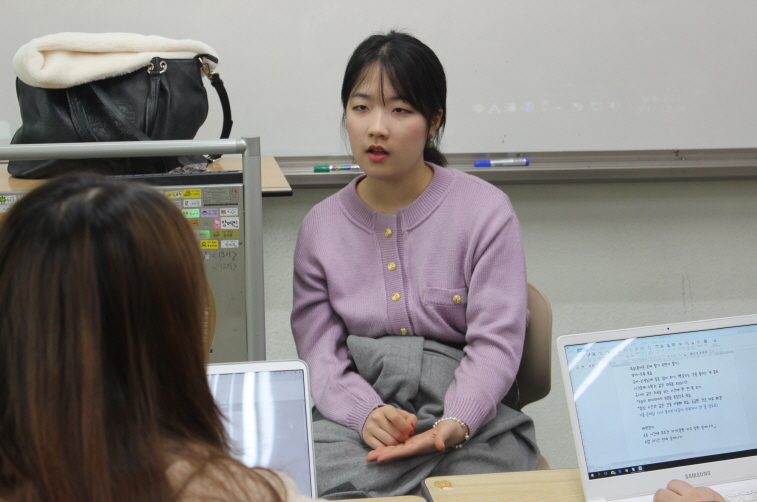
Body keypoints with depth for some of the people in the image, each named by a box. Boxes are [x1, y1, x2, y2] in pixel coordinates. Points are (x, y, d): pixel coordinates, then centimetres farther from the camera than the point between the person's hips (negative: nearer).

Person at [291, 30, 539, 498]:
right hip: (356, 418, 1)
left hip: (473, 414, -1)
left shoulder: (486, 210, 0)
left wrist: (455, 424, -23)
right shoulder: (321, 226, 10)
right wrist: (365, 413, -16)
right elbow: (319, 348, 5)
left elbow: (495, 340, -5)